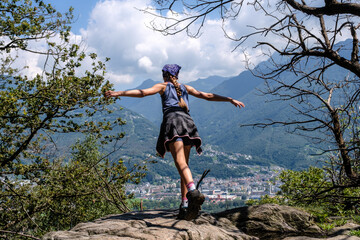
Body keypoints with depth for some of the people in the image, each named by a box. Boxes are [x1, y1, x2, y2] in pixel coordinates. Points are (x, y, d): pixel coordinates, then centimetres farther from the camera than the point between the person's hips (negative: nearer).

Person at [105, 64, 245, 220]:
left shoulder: (162, 86, 20)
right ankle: (185, 205, 2)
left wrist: (118, 93, 4)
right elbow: (208, 96, 29)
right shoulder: (185, 88, 30)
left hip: (172, 121, -4)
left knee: (180, 162, -22)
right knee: (184, 164, 9)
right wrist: (230, 100, 37)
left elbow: (142, 93, 5)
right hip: (188, 121, 4)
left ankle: (193, 191, -48)